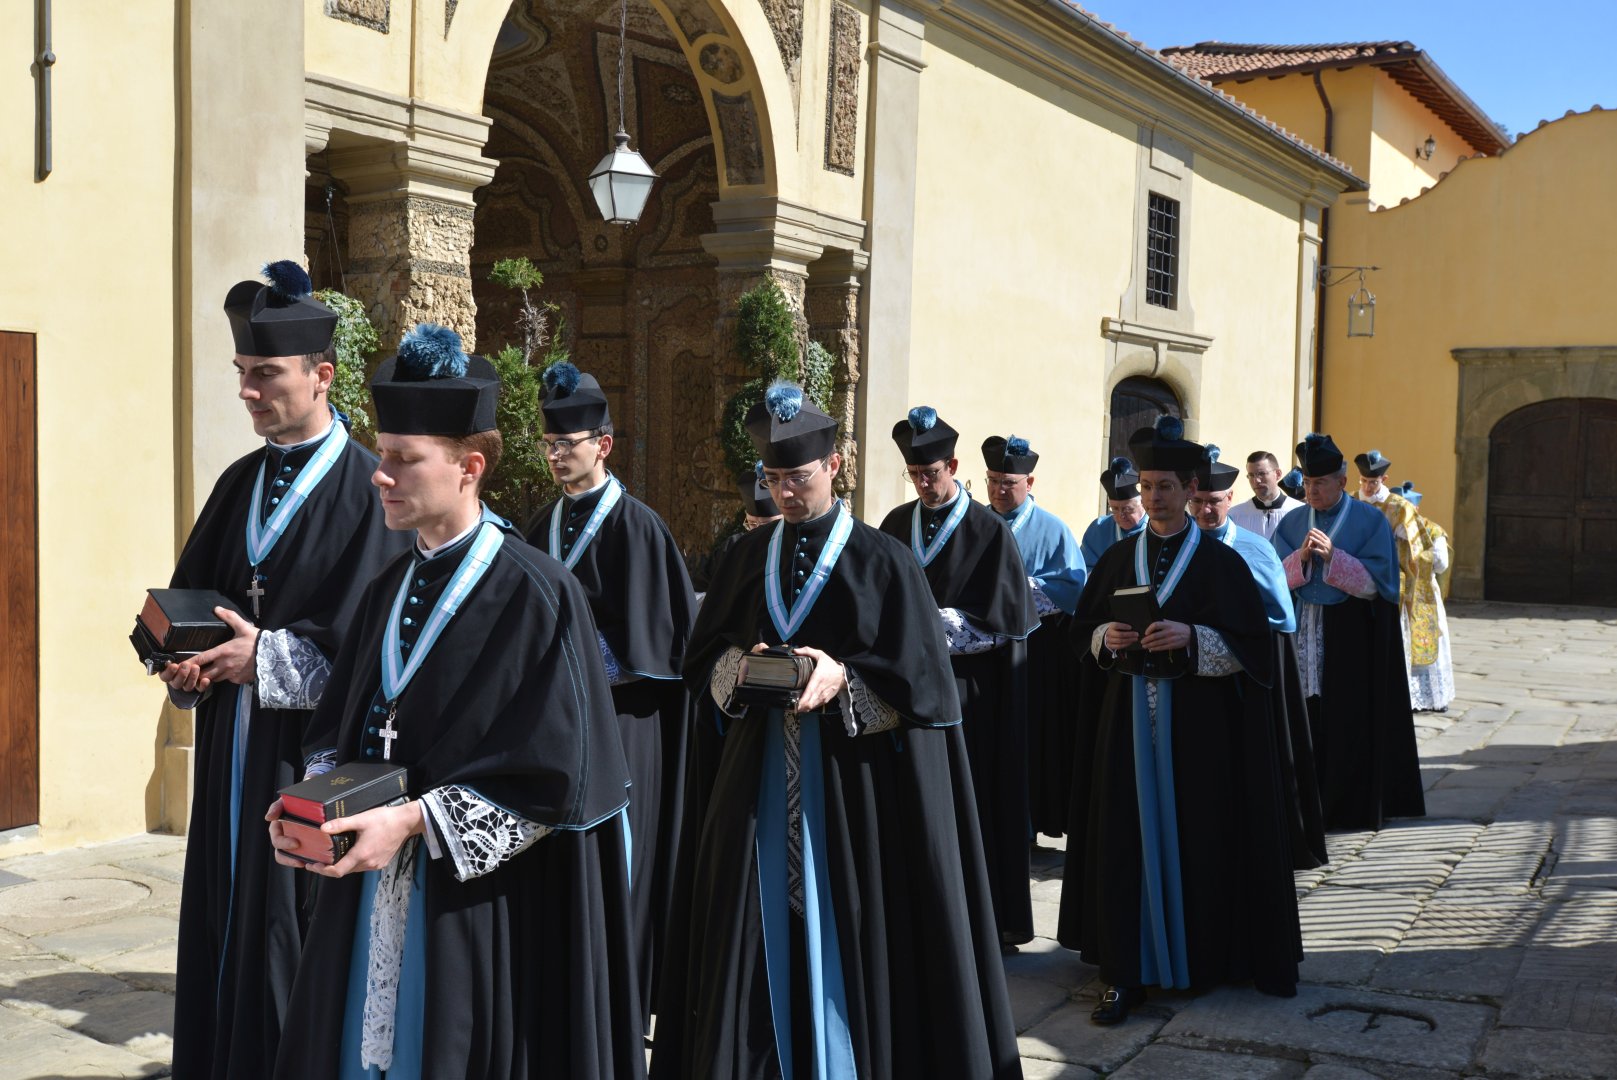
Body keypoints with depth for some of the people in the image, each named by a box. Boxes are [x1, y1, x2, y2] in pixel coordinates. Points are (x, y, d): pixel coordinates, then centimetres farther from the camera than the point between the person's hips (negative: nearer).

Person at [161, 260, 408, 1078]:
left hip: (311, 756, -7)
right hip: (232, 750, 7)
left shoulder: (366, 489, -9)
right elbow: (186, 599, 14)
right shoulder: (240, 483, 12)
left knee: (299, 943, 2)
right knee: (223, 929, 12)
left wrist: (265, 658, -19)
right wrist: (185, 658, -5)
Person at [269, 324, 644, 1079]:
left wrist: (413, 820, -21)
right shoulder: (391, 588, 9)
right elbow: (343, 727, 14)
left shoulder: (533, 593, -14)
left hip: (483, 909, -7)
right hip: (374, 899, 7)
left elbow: (552, 774, -17)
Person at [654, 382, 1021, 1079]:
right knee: (762, 931, 9)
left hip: (852, 780, -4)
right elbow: (703, 659, 10)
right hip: (760, 775, 4)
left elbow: (917, 680, -7)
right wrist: (744, 666, -11)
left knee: (844, 931, 1)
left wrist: (842, 680, -22)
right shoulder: (749, 556, 8)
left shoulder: (882, 561, -5)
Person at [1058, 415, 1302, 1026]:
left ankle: (1201, 957, 18)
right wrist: (1108, 638, -9)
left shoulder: (1221, 562, 0)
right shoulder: (1118, 559, 10)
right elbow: (1083, 630, 12)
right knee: (1129, 837, -1)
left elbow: (1250, 645, -5)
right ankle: (1127, 970, 3)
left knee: (1195, 835, 1)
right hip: (1128, 717, 3)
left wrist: (1190, 638, -20)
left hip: (1197, 722, -2)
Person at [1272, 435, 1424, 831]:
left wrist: (1332, 556, -20)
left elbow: (1374, 583, -9)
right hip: (1305, 634, 3)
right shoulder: (1292, 523, 9)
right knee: (1309, 718, 2)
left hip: (1353, 634, -3)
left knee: (1351, 722, -1)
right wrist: (1302, 556, -15)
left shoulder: (1370, 521, -2)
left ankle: (1353, 805, 9)